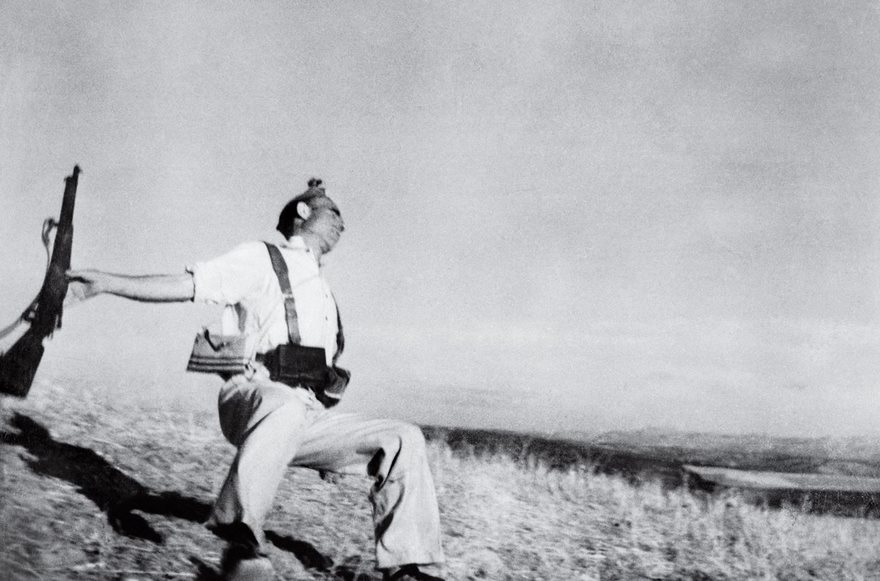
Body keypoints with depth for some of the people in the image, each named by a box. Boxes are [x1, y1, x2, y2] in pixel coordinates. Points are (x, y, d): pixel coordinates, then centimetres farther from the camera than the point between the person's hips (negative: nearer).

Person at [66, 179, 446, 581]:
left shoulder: (323, 292, 29)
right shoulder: (261, 259, 6)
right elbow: (185, 285, -6)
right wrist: (108, 282, -16)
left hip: (308, 417, 7)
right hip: (252, 399, -7)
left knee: (404, 439, -4)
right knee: (284, 406, -41)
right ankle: (241, 544, -39)